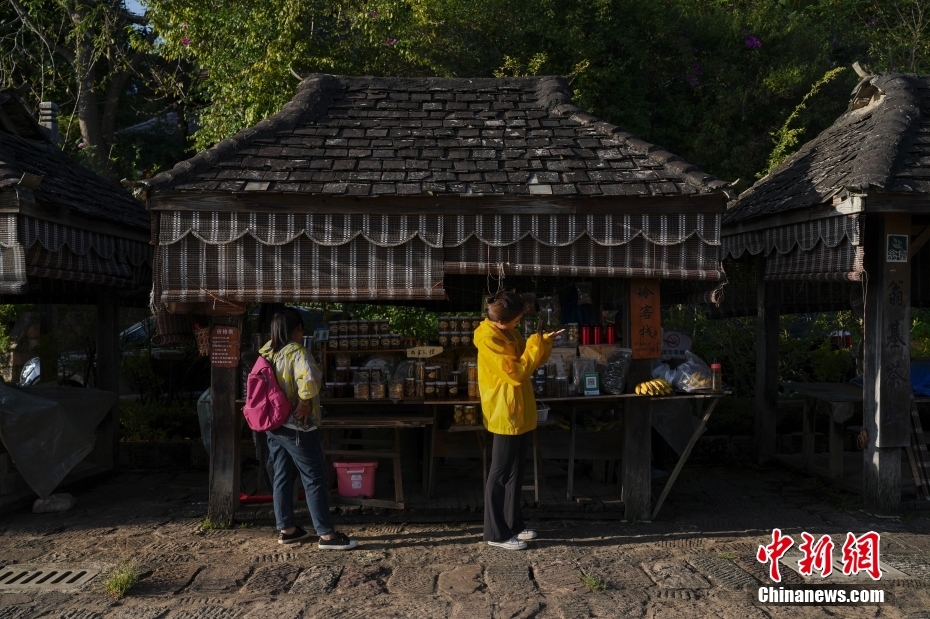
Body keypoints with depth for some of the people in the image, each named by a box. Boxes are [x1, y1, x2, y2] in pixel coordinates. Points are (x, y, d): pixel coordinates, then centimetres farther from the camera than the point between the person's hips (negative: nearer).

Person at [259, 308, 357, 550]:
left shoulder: (268, 353, 7)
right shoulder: (297, 352, -17)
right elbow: (308, 380, -34)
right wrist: (304, 402, -19)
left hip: (273, 425, 8)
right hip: (297, 427, -8)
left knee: (282, 477, 14)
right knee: (315, 478, -2)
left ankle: (286, 529, 22)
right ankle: (327, 535, 0)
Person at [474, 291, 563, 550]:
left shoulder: (508, 334, 9)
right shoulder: (489, 340, -20)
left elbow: (528, 362, 15)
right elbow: (516, 372, -23)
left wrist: (543, 343, -1)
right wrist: (535, 344, -16)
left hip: (520, 414, 9)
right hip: (506, 416, -9)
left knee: (515, 472, 16)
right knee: (500, 475, 0)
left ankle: (513, 524, 27)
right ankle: (496, 533, 8)